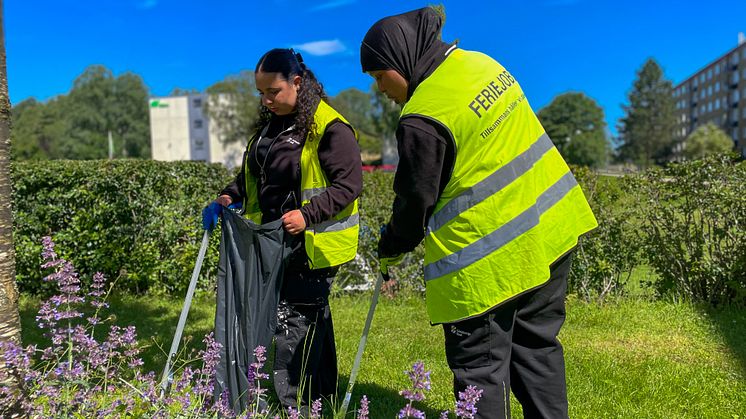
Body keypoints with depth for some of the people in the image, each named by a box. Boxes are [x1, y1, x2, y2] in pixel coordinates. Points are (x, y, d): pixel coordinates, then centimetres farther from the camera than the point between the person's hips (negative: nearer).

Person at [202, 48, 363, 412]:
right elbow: (251, 174, 21)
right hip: (275, 242, 8)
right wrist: (227, 198, 4)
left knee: (293, 321, -6)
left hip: (312, 245, -8)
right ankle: (323, 396, 33)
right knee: (312, 318, 18)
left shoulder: (330, 128, -14)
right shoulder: (269, 124, 12)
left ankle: (293, 405, 7)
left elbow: (349, 184, -18)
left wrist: (307, 214, -28)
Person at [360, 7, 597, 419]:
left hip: (489, 257, -9)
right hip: (550, 229, 9)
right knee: (537, 347, 21)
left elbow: (415, 201, -11)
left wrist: (390, 249, 9)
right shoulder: (480, 63, 6)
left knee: (479, 366, 7)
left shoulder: (423, 118, -20)